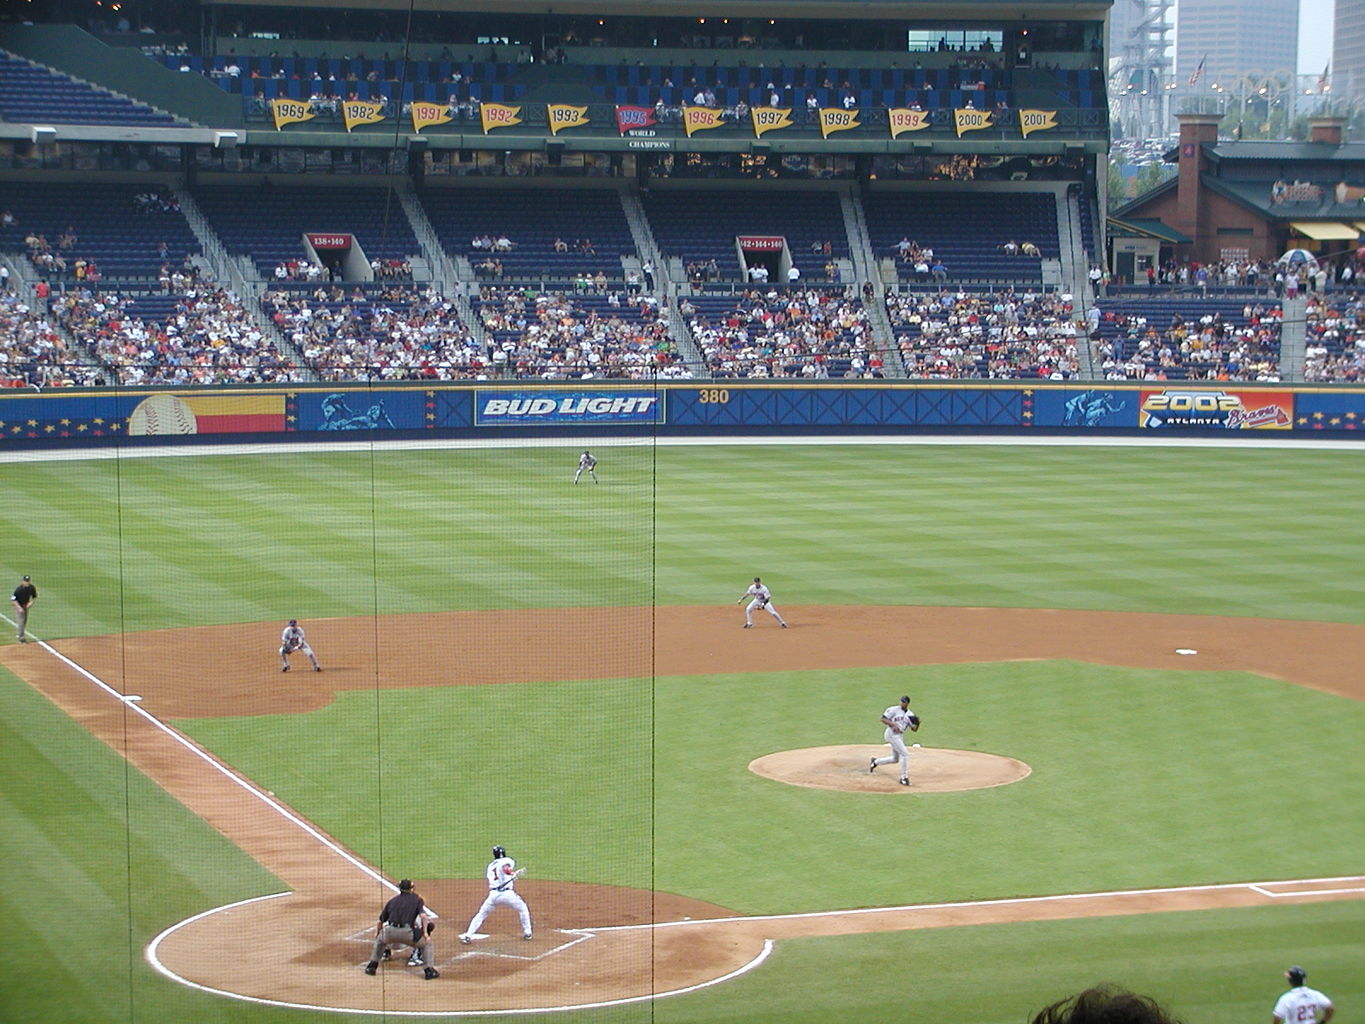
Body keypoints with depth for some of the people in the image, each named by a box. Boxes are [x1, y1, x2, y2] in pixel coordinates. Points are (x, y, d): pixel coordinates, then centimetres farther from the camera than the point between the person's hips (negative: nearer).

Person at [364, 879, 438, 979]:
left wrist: (376, 932, 43)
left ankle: (372, 966, 29)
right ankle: (428, 970, 7)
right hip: (407, 933, -3)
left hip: (390, 932, 3)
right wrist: (425, 932, -2)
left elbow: (380, 921, 28)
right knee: (427, 943, 20)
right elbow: (423, 916, -2)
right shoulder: (417, 899, 16)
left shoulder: (392, 900, 24)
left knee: (379, 939, 36)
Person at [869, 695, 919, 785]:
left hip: (900, 736, 8)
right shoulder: (894, 710, -4)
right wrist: (893, 724, -21)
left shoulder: (910, 715, 11)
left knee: (895, 759, 15)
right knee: (905, 754, -17)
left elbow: (914, 729, 9)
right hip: (892, 734, -8)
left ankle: (875, 762, 35)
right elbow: (883, 719, -8)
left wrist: (917, 723, -12)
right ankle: (904, 777, -11)